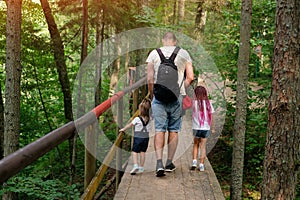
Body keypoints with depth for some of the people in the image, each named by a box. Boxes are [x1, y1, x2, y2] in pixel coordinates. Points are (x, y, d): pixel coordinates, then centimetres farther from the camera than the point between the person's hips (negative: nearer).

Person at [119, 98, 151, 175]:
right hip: (146, 137, 4)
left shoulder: (137, 119, -12)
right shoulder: (149, 119, -1)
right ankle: (141, 168, 12)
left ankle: (135, 165, -16)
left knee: (134, 151, 1)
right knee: (143, 152, 9)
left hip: (138, 137, -4)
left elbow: (129, 125, -1)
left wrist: (123, 129, 14)